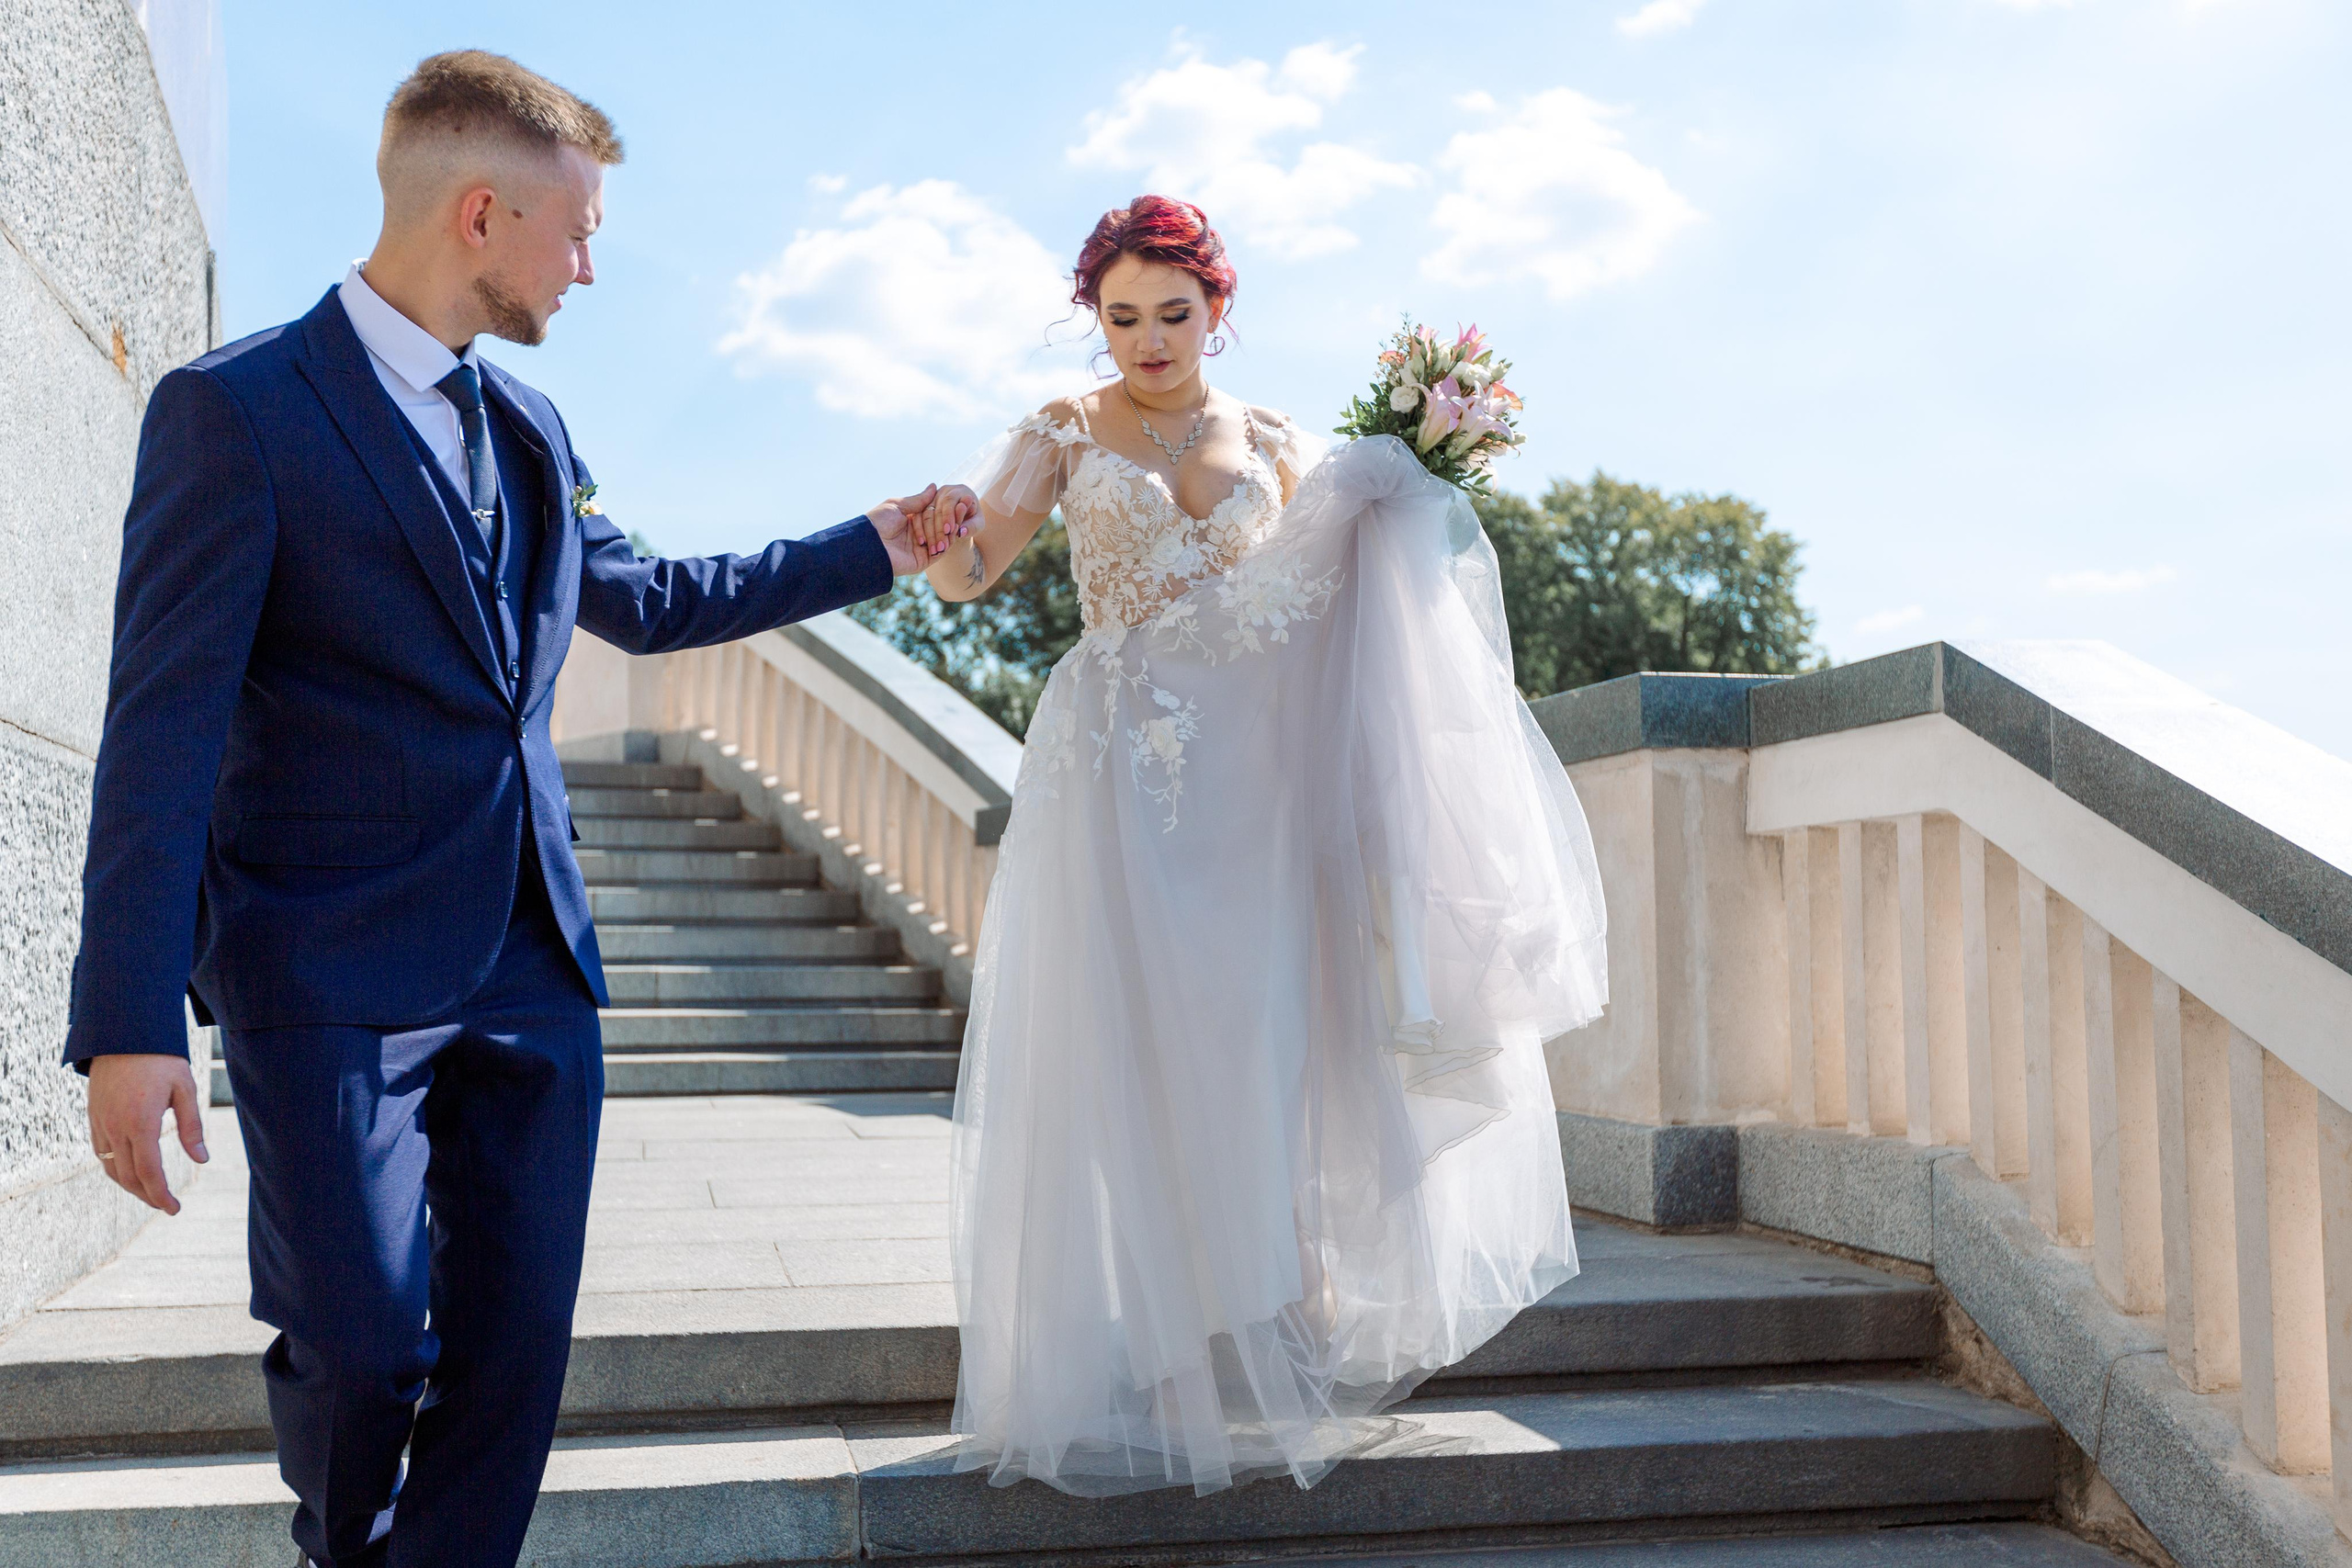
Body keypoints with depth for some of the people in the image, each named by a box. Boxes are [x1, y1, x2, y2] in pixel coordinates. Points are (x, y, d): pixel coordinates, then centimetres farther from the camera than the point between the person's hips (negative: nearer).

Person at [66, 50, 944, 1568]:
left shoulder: (529, 425, 12)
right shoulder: (237, 409, -8)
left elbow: (646, 599, 27)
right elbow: (165, 721, -12)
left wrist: (868, 548, 29)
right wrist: (132, 1023, -17)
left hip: (533, 957, 6)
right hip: (333, 969, -6)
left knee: (519, 1343, 6)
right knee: (362, 1343, -4)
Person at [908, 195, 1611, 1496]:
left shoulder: (1276, 446, 15)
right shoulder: (1063, 434, 8)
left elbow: (1333, 609, 14)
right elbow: (966, 573, -5)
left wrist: (1395, 502, 0)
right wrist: (953, 531, -28)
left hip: (1252, 770, 2)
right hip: (1118, 772, -2)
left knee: (1257, 1037, -1)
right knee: (1120, 1047, -6)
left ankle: (1255, 1351, 11)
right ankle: (1127, 1373, 2)